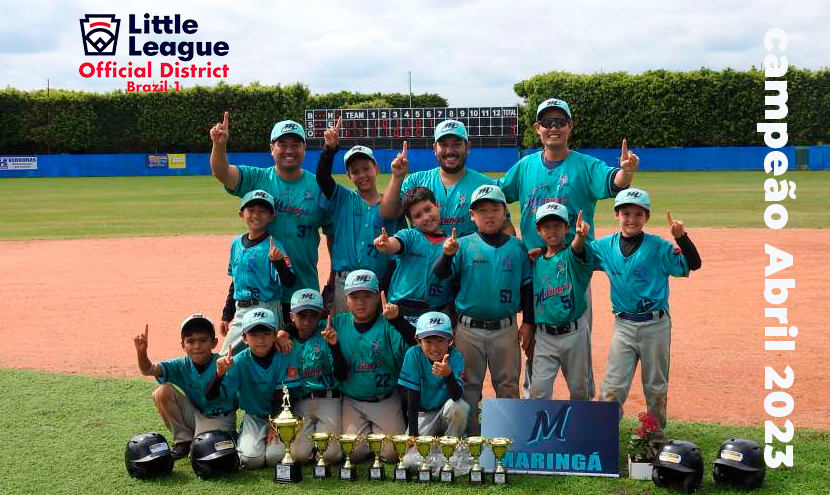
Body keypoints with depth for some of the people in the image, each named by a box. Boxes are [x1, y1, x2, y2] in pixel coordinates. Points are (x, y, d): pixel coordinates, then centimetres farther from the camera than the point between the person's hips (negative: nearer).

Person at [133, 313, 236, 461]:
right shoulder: (182, 365, -7)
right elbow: (148, 370, -16)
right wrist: (141, 352, -38)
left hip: (218, 419, -5)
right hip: (193, 414, 5)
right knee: (162, 392, -13)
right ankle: (183, 440, 1)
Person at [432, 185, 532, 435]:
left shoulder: (517, 247, 3)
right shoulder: (464, 245, -2)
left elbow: (527, 286, 8)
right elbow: (439, 275, -10)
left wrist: (527, 321, 4)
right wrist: (448, 254, -30)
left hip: (505, 328, 1)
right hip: (469, 328, -1)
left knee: (508, 384, 10)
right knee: (469, 384, 10)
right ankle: (470, 437, 21)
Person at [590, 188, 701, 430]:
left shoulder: (658, 247, -9)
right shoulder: (606, 246, 1)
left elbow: (693, 264, -12)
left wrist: (681, 237, -27)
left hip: (656, 324, -2)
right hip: (623, 325, 2)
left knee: (656, 387, 13)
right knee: (613, 387, 1)